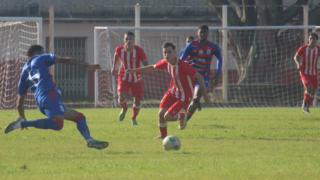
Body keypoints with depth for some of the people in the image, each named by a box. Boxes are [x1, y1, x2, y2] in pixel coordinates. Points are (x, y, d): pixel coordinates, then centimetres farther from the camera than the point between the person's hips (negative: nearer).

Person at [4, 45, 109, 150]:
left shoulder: (24, 71, 29)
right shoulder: (40, 58, 17)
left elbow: (20, 102, 24)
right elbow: (65, 60, 7)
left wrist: (23, 118, 34)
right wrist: (87, 65, 7)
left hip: (39, 101, 8)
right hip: (49, 94, -8)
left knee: (79, 117, 13)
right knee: (57, 124, -31)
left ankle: (89, 139, -12)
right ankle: (22, 123, -29)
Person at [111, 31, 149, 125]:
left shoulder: (139, 51, -20)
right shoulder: (119, 49, -13)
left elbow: (146, 65, -16)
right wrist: (114, 67, 21)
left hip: (136, 79, 0)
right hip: (123, 77, 0)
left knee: (137, 101, 7)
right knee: (121, 98, -21)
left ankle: (134, 118, 37)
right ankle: (124, 109, 16)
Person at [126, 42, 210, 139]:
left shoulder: (182, 65, -30)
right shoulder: (165, 62, -8)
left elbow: (199, 77, -23)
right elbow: (153, 67, 14)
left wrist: (205, 95, -17)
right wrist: (135, 70, 17)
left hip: (184, 95, -6)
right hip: (173, 90, 6)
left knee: (167, 117, -12)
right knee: (161, 113, -2)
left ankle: (182, 116, 21)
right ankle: (163, 135, 24)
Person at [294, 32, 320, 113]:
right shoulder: (303, 48, -9)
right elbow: (296, 57, 3)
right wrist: (298, 64, -17)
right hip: (304, 72, -3)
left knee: (313, 92, 5)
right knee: (309, 89, -23)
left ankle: (306, 108, 26)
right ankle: (305, 102, 6)